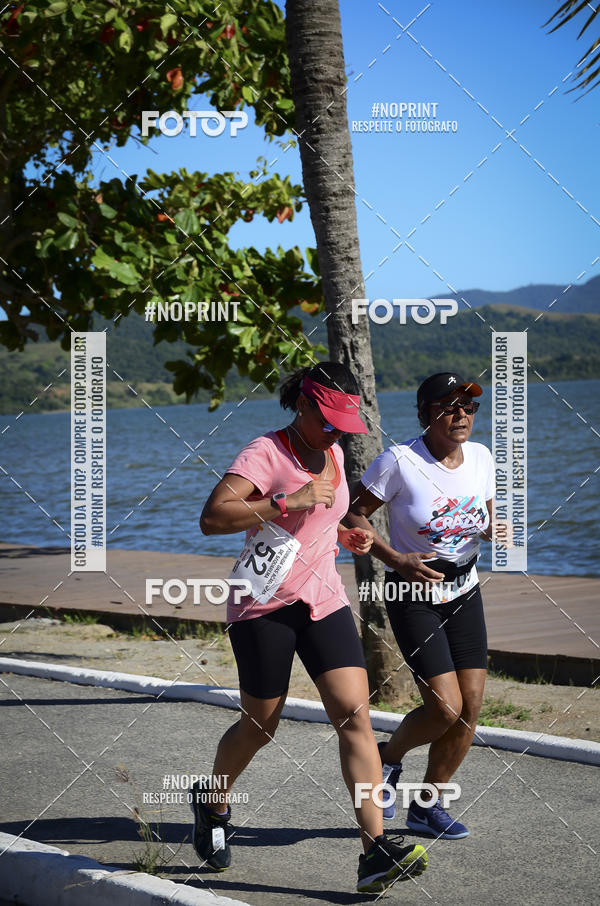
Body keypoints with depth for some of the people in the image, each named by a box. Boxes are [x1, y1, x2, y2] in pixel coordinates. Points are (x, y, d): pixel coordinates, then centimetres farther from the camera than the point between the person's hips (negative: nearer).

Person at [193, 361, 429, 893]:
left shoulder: (332, 454, 11)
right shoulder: (265, 453, -12)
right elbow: (213, 518, -25)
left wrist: (342, 536, 11)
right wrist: (290, 502, -29)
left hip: (323, 601, 6)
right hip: (263, 606, -6)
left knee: (355, 714, -10)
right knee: (260, 726, 6)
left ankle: (377, 851, -13)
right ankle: (212, 802, 37)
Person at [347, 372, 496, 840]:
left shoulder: (480, 456, 0)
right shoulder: (400, 460, -17)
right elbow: (353, 515, -11)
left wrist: (494, 530, -11)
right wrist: (397, 560, -22)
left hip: (465, 593, 6)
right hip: (413, 595, -6)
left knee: (471, 706, 0)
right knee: (445, 708, -14)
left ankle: (427, 804, 19)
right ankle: (388, 757, 19)